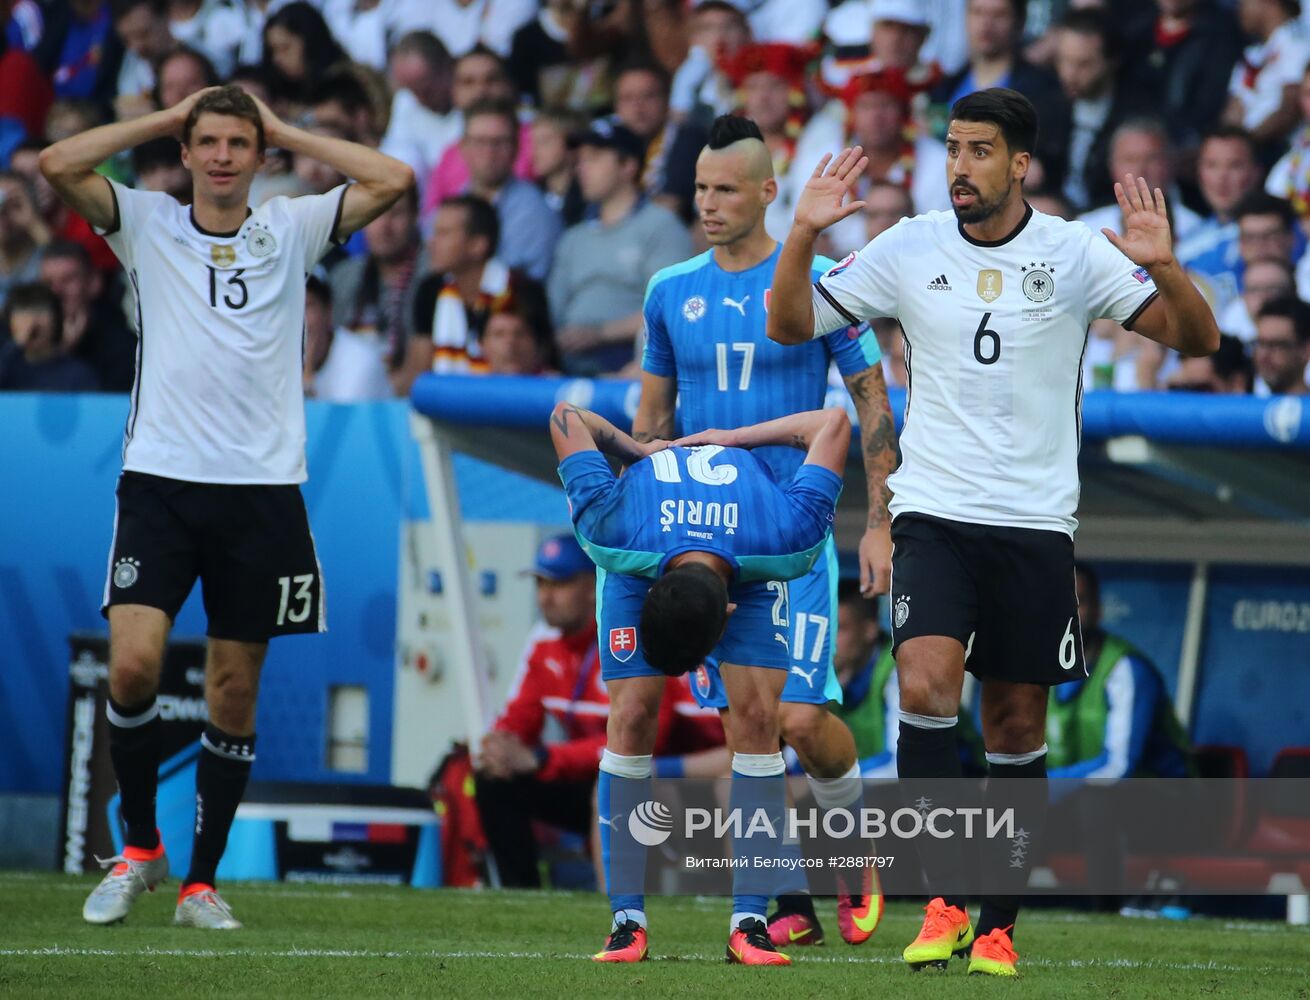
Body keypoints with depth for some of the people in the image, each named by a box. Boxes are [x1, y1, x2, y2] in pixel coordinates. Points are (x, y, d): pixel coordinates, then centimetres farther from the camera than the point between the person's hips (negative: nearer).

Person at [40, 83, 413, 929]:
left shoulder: (291, 230, 9)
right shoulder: (147, 225, 7)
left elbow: (393, 180, -2)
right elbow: (58, 164, -6)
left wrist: (287, 132, 4)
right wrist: (164, 119, 2)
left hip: (262, 488, 1)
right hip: (160, 479, -1)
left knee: (235, 691, 4)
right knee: (134, 662, -16)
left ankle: (202, 880, 13)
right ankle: (140, 849, 3)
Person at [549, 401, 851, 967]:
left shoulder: (785, 540, -40)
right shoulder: (617, 533, -41)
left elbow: (834, 423, -26)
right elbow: (566, 416, -27)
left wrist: (734, 439, -18)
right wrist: (639, 452, -15)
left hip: (751, 567, 0)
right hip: (641, 558, 0)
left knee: (756, 716, -16)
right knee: (632, 716, -14)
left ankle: (749, 924, -14)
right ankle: (627, 921, -8)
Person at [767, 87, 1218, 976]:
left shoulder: (1074, 254, -2)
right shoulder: (908, 250, 2)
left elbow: (1197, 338, -4)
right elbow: (791, 326, 7)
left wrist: (1162, 268, -24)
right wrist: (805, 235, -9)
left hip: (1035, 522, 0)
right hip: (935, 515, 0)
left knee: (1017, 726, 5)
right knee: (926, 680, -22)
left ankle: (998, 925, 16)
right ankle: (946, 899, -17)